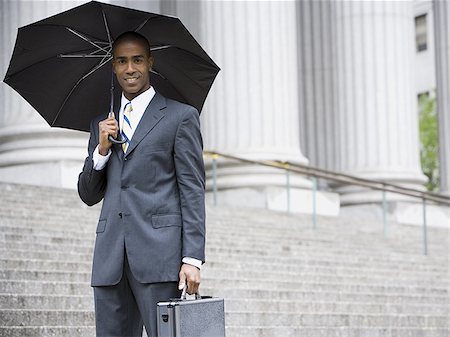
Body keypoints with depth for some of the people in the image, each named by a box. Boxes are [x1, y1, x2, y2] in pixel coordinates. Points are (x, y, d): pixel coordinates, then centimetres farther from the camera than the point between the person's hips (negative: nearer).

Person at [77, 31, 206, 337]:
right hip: (110, 258, 5)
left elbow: (193, 191, 0)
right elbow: (89, 195, 20)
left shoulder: (180, 116, 5)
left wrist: (193, 258, -10)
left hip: (158, 252, -5)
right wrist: (101, 148, 1)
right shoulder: (102, 123, 20)